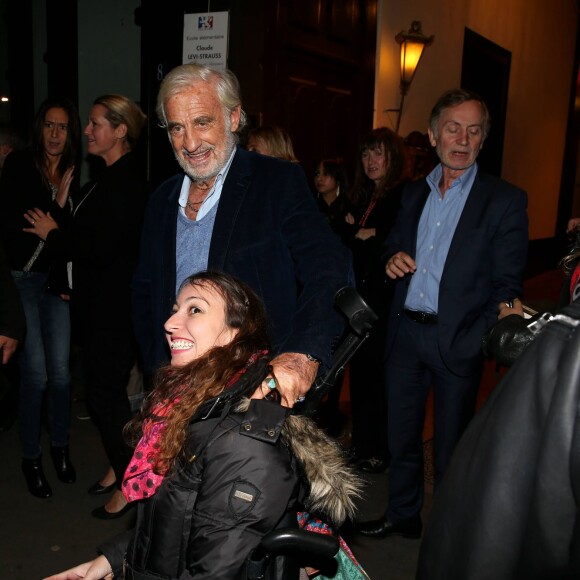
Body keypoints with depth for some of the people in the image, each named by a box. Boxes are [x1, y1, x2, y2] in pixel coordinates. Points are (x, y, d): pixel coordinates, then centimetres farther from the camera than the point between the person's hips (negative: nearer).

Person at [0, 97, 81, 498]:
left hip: (56, 280, 3)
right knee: (35, 373, -3)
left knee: (61, 371, 3)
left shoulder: (74, 175, 7)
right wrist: (56, 208, -9)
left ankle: (60, 446, 24)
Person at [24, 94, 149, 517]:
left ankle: (129, 484, 17)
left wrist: (53, 233, -10)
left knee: (105, 392, 0)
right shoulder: (110, 177, 12)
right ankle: (121, 468, 34)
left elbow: (100, 249, -23)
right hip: (100, 304, 9)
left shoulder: (127, 182, -19)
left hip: (114, 308, -9)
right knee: (108, 389, 18)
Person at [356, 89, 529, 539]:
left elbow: (508, 283, -8)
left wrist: (501, 310, -26)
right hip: (405, 333, 5)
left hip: (457, 339, -4)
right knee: (401, 432, 16)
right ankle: (403, 515, 36)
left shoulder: (505, 200, -6)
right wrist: (392, 259, -2)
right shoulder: (413, 193, 10)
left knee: (451, 443, 10)